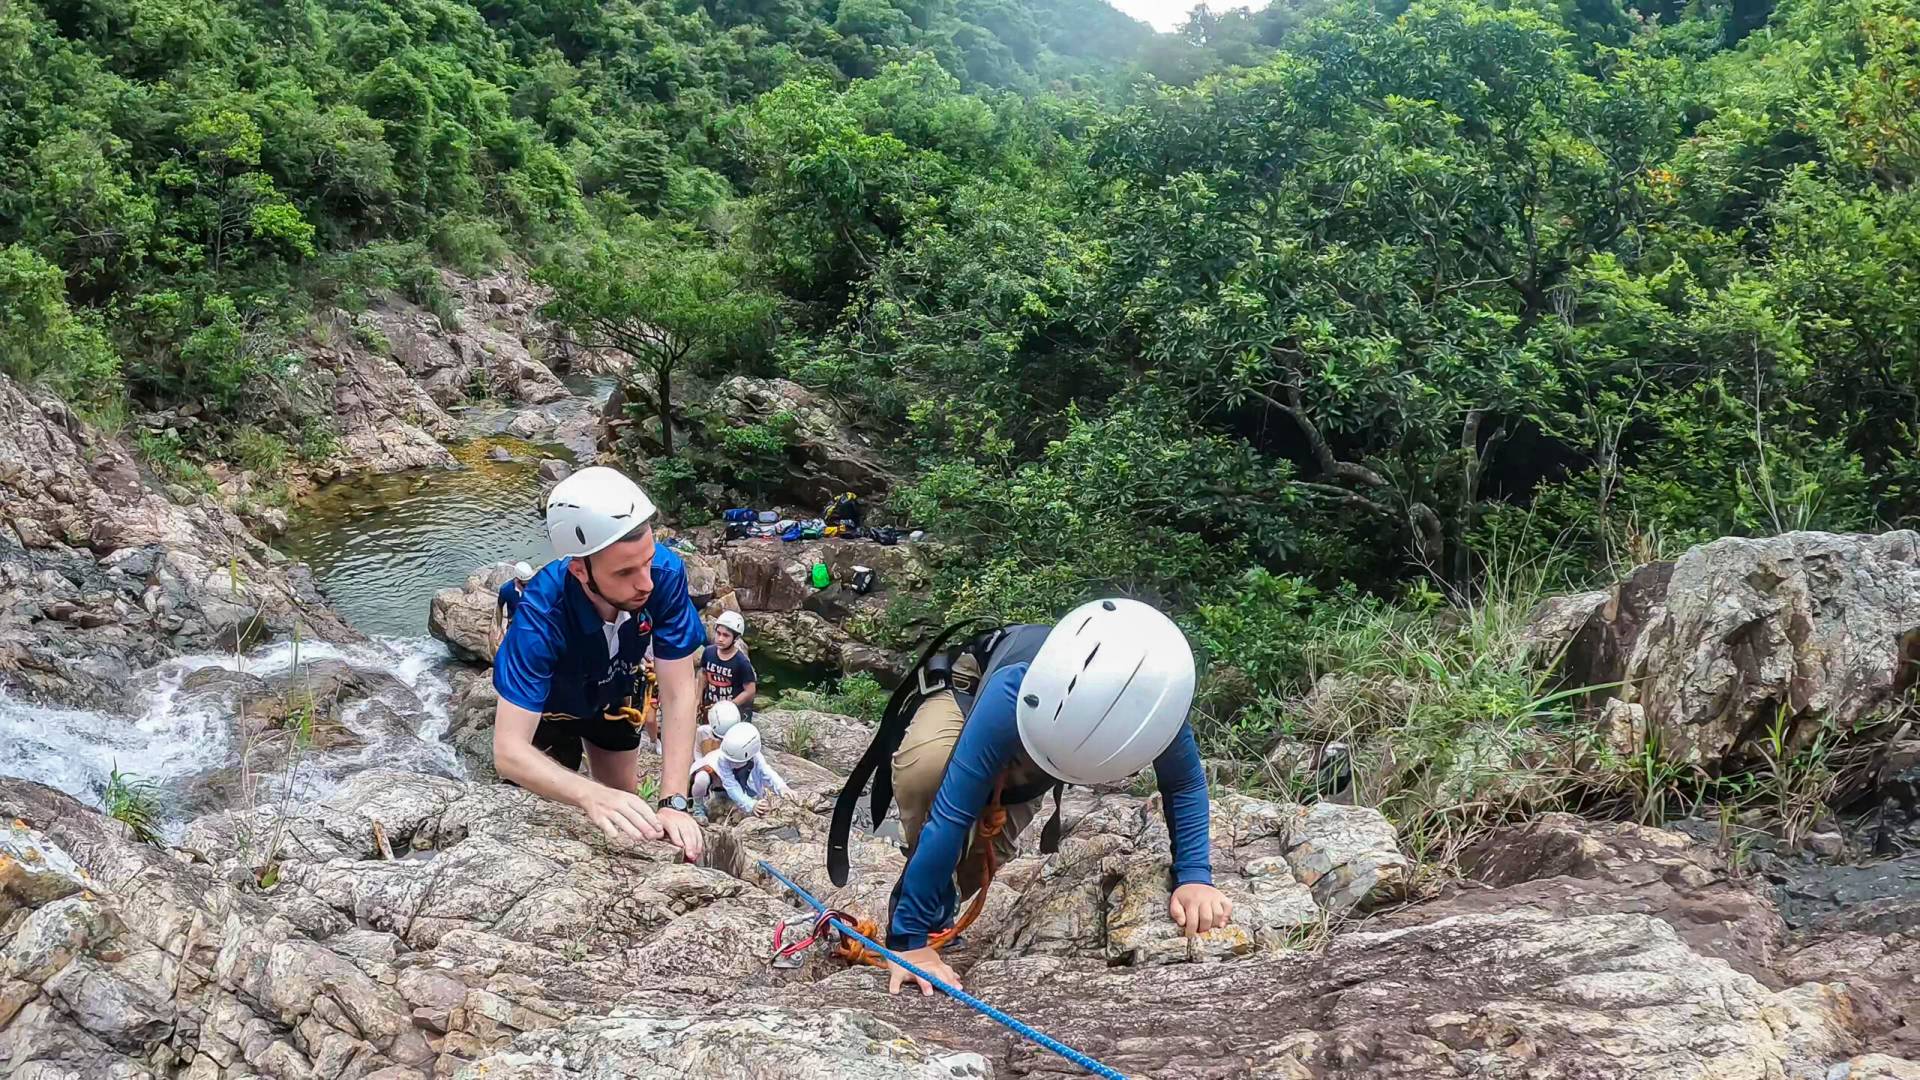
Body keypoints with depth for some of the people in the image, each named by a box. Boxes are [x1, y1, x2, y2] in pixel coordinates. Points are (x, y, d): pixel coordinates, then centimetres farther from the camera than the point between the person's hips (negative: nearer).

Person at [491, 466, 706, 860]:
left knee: (628, 814, 19)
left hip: (612, 700, 3)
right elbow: (508, 751, -47)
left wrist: (673, 802, -43)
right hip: (548, 706, -3)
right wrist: (592, 795, -64)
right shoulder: (540, 615, -44)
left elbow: (679, 694, -32)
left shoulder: (666, 572, -38)